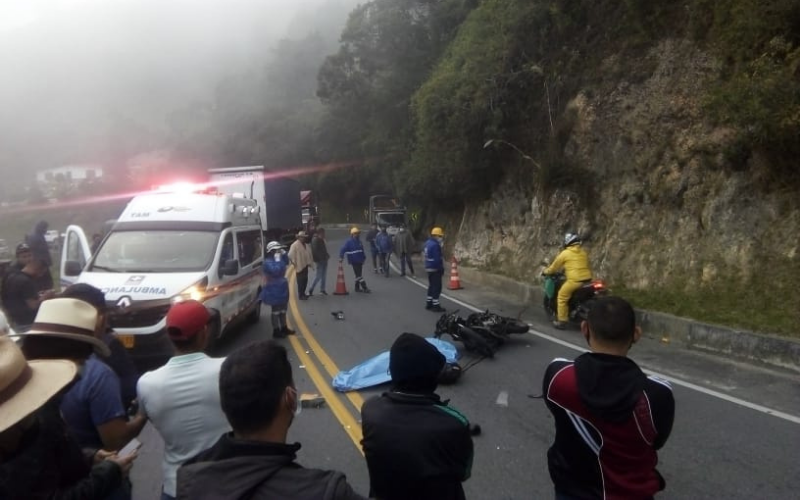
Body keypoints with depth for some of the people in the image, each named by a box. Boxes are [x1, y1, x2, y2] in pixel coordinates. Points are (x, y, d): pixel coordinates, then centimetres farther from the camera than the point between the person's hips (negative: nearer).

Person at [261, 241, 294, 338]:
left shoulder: (277, 259, 9)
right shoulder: (268, 262, -19)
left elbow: (286, 263, 14)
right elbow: (275, 271, -31)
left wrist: (284, 254, 1)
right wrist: (277, 260, -26)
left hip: (281, 288, 10)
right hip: (274, 289, -10)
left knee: (283, 309, 18)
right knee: (276, 310, -3)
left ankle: (284, 328, 30)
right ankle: (276, 331, 5)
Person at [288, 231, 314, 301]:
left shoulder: (306, 245, 13)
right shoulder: (294, 245, -12)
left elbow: (309, 254, 19)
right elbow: (290, 255, -17)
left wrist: (310, 262, 8)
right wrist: (294, 263, -15)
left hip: (305, 266, 8)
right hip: (299, 266, -8)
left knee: (305, 280, 13)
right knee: (300, 281, -2)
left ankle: (303, 293, 27)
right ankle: (300, 295, 6)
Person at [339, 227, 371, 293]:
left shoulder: (359, 241, 13)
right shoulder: (349, 242, -10)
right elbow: (343, 250, -15)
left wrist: (364, 257, 18)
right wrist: (341, 257, -22)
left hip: (360, 261, 8)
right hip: (354, 261, -8)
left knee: (358, 274, 14)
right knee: (359, 275, -7)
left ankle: (357, 287, 24)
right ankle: (364, 288, -8)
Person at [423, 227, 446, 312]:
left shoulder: (428, 243, 10)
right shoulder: (435, 245, -21)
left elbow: (424, 254, 17)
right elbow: (437, 259, -23)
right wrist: (442, 268, -13)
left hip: (429, 268, 10)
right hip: (435, 268, -10)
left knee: (431, 286, 18)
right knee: (437, 287, -3)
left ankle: (429, 303, 24)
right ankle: (435, 305, -1)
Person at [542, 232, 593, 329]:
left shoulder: (565, 253, 1)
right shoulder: (584, 252, 19)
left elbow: (555, 266, 11)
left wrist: (545, 272, 28)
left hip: (575, 280, -7)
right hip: (587, 279, 7)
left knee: (562, 297, 4)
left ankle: (562, 321, 2)